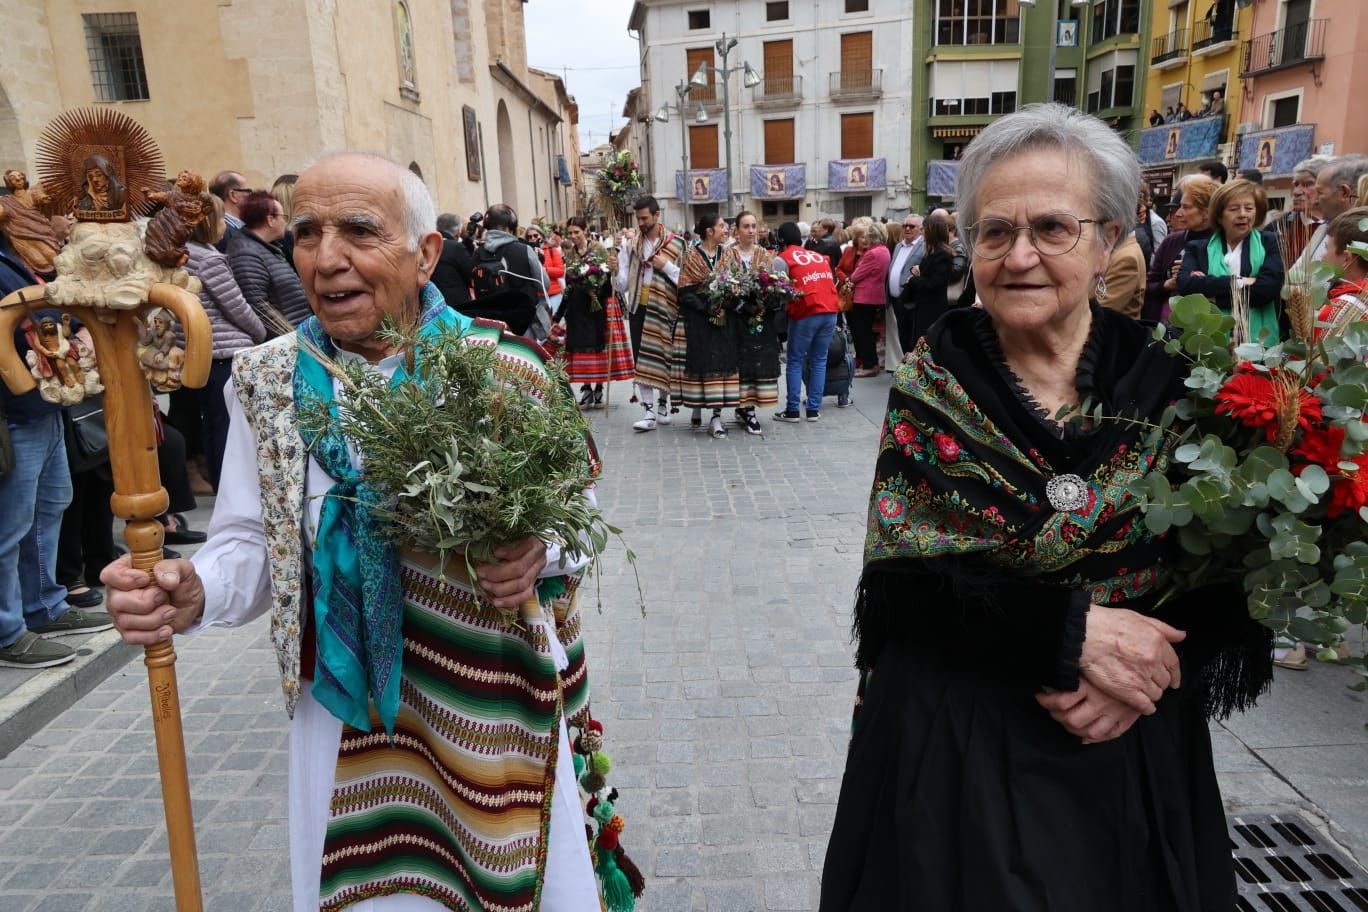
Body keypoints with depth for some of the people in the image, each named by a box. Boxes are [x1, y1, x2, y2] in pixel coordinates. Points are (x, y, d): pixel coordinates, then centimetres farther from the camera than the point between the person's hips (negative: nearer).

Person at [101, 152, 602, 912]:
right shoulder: (266, 382, -3)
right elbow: (253, 542, 0)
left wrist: (540, 550, -22)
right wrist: (192, 592, -20)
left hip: (494, 700, 0)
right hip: (345, 709, 1)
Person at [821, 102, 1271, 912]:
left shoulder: (1170, 386, -6)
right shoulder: (931, 386, -10)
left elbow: (1233, 591, -2)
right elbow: (896, 578, -15)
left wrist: (1162, 667, -19)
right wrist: (1073, 629, -24)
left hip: (1132, 753, 2)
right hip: (950, 748, -1)